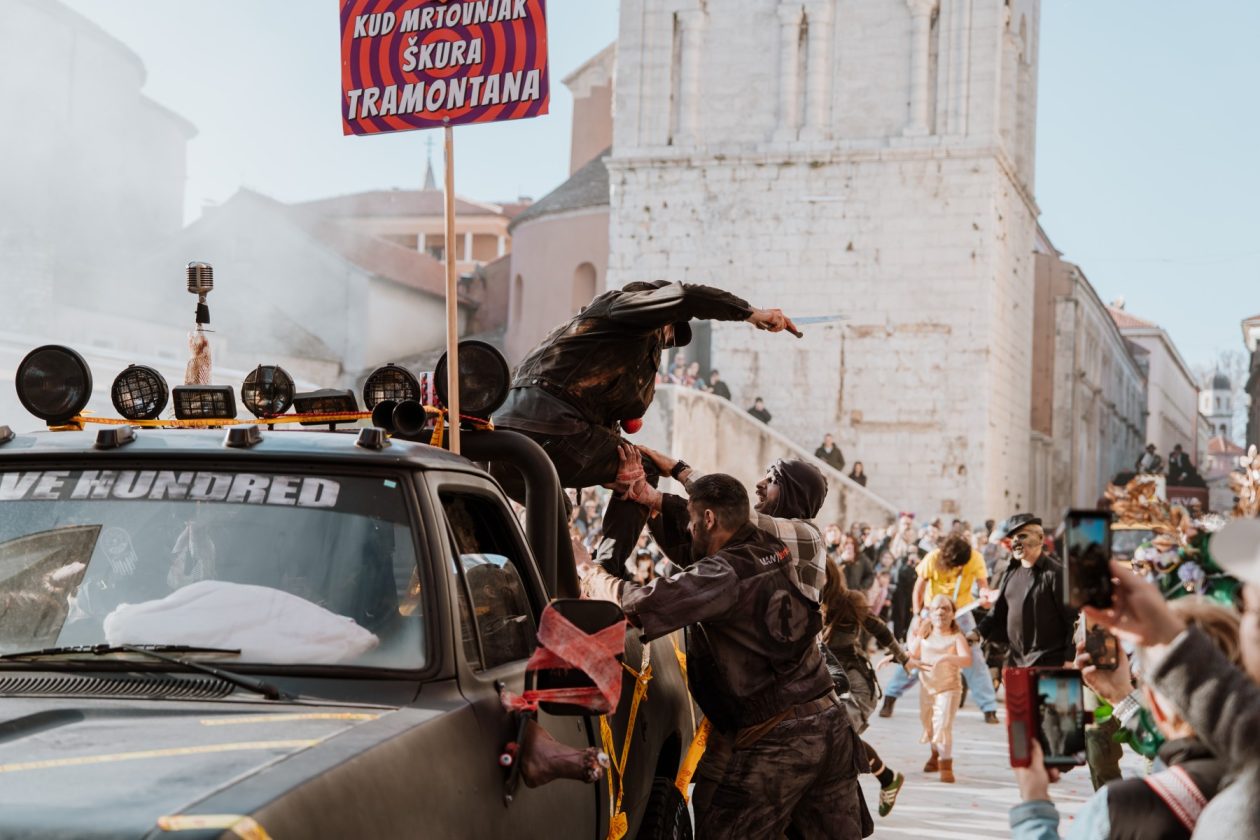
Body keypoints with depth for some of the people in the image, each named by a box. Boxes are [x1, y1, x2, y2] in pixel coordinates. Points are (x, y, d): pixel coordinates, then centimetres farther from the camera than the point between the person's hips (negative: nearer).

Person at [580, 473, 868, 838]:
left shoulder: (723, 575, -16)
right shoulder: (774, 551, 8)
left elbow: (638, 605, -20)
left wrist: (595, 577, -2)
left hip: (777, 741, -8)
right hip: (831, 723, 8)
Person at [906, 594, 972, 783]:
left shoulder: (956, 637, -9)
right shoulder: (923, 637, 3)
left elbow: (967, 659, -23)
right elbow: (910, 657, 2)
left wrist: (947, 658, -39)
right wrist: (913, 663, -22)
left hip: (949, 687, -5)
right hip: (926, 687, 5)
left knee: (943, 725, -17)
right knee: (928, 725, 20)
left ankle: (946, 764, -9)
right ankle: (936, 753, 45)